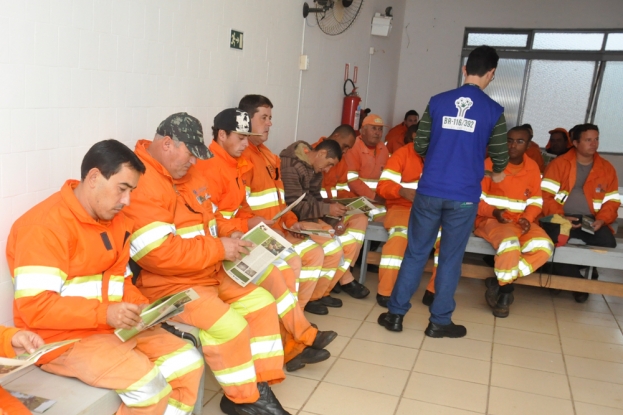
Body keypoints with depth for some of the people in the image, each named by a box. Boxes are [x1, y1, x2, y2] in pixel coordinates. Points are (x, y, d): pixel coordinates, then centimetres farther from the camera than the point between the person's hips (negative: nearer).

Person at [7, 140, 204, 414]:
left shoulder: (116, 221, 7)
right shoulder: (46, 224, -17)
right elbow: (34, 307, -22)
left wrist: (141, 306, -6)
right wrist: (104, 313, -29)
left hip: (112, 327, 8)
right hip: (61, 338, -8)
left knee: (189, 363, -2)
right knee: (149, 385, -24)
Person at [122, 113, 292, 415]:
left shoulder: (186, 173, 9)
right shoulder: (141, 183, -23)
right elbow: (158, 253, -30)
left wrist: (229, 235, -1)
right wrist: (219, 249, -23)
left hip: (209, 274, 10)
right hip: (167, 284, -10)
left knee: (262, 303, 5)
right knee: (230, 326, -25)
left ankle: (259, 386, 11)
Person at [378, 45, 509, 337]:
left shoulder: (438, 102, 3)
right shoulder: (494, 111, -1)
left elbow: (420, 145, 8)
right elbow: (500, 156, 6)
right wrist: (497, 173, 29)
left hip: (429, 191, 2)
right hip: (464, 196, -1)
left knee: (416, 252, 11)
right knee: (450, 258, 10)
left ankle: (395, 314, 17)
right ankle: (439, 321, 19)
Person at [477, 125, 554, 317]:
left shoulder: (533, 168, 7)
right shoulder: (491, 163, -6)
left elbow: (536, 201, 10)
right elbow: (476, 198, -5)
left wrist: (527, 218, -10)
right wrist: (493, 212, -22)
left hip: (520, 221, 5)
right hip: (491, 219, -4)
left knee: (544, 247, -24)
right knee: (510, 244, -36)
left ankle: (499, 281, -10)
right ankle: (505, 290, -8)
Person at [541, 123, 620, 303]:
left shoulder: (607, 168, 11)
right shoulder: (559, 163, 1)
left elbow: (612, 201, 11)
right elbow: (545, 195, -4)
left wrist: (601, 219, -9)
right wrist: (559, 217, -17)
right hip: (561, 218, -2)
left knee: (608, 242, -27)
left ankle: (588, 274, 5)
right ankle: (574, 280, -7)